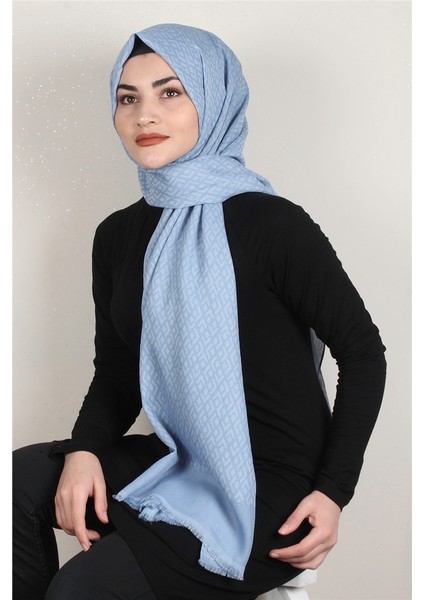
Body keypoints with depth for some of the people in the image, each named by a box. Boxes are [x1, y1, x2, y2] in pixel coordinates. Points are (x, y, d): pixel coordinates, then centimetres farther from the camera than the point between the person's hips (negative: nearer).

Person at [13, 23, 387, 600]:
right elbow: (116, 377, 11)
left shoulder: (274, 226, -14)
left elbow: (362, 354, -7)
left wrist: (334, 492, -13)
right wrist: (84, 451, -10)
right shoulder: (118, 235, 5)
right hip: (176, 461, 6)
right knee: (20, 477, -15)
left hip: (269, 493, -6)